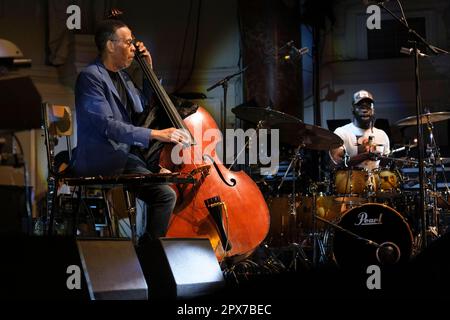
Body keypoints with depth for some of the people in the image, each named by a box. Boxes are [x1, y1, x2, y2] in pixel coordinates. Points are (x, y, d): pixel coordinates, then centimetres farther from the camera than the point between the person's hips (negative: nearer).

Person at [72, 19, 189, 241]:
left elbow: (142, 106, 30)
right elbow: (106, 125, -22)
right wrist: (155, 134, -26)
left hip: (125, 157, 8)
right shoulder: (90, 77, -12)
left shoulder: (120, 75, 15)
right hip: (100, 163, -8)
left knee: (166, 195, -13)